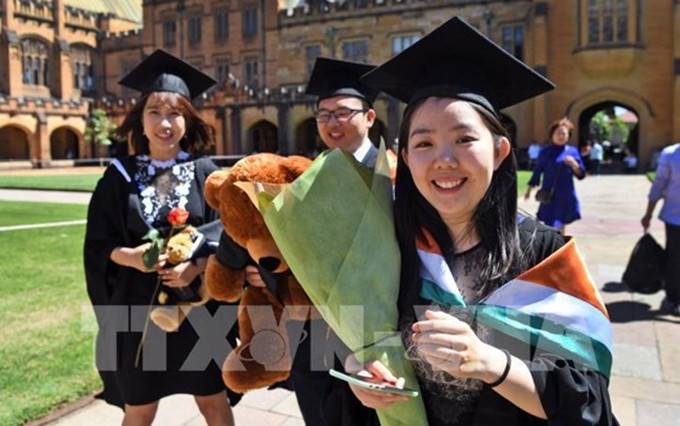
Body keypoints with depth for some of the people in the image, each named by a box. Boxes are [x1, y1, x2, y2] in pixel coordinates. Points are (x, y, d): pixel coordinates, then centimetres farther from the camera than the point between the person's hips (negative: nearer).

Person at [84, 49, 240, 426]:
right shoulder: (120, 176, -2)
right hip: (139, 306, 1)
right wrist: (129, 256, -19)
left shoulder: (206, 174, -3)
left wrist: (196, 267, -21)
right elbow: (98, 244, 1)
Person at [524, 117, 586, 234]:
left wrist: (573, 164, -15)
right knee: (550, 228, -5)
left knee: (560, 228, 10)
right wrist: (529, 190, 8)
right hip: (549, 196, -2)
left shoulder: (572, 151, 5)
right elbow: (537, 171, 7)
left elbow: (581, 175, 4)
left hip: (566, 197, 2)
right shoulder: (546, 152, 2)